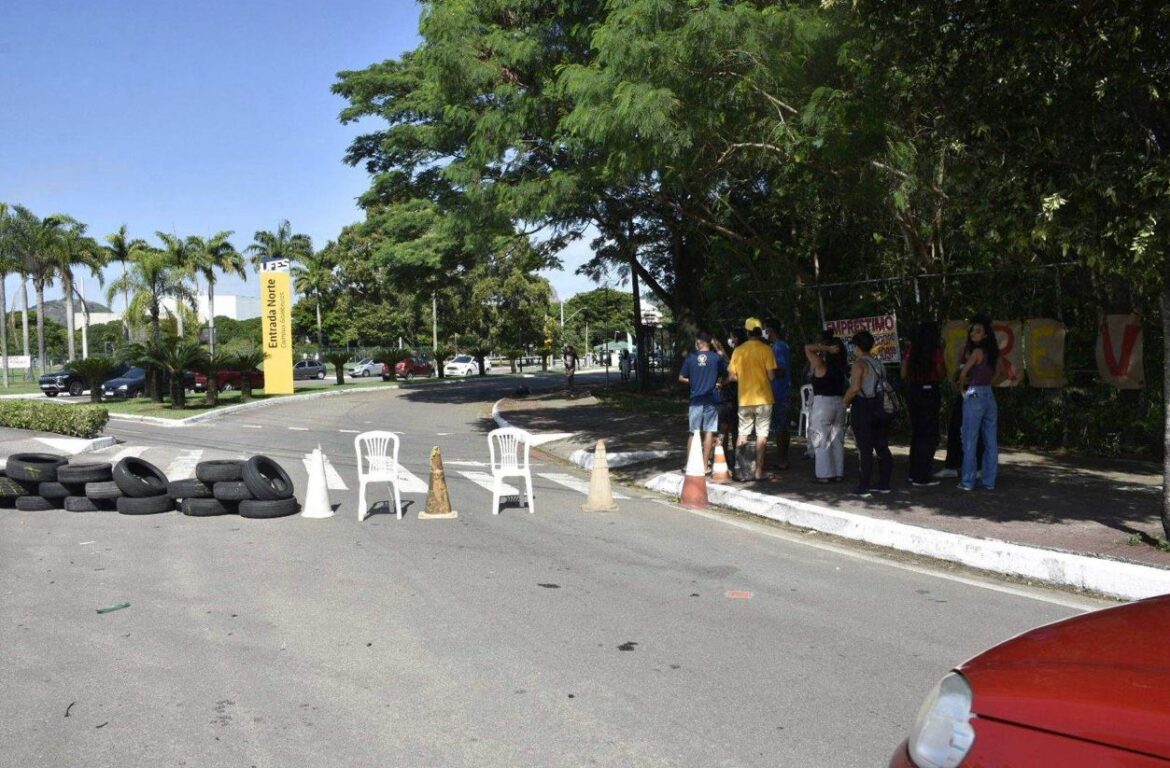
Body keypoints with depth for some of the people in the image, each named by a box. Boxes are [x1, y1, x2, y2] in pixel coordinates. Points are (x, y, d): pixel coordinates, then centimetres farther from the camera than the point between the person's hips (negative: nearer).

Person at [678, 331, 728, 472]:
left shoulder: (691, 357, 0)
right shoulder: (717, 357, -3)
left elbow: (681, 378, 4)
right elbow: (728, 373, -1)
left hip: (696, 399, 1)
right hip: (712, 400, -1)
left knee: (693, 433, 11)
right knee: (709, 432, 3)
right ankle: (705, 465, 4)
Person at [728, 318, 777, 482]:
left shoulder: (738, 350, 1)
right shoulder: (766, 350, -8)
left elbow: (732, 375, 4)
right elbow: (771, 375, -12)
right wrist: (762, 376, 10)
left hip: (744, 399, 3)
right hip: (763, 398, -3)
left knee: (742, 434, 13)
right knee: (761, 435, 4)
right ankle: (759, 471, 4)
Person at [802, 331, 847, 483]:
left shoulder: (821, 366, -13)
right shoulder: (841, 367, 3)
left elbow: (808, 348, -12)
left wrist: (826, 348, -14)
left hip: (823, 403, -6)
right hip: (839, 402, 6)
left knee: (822, 440, 1)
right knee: (837, 440, 11)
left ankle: (825, 474, 0)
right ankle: (838, 473, 15)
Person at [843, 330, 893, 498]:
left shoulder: (859, 364, -13)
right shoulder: (878, 363, 10)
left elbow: (855, 387, -24)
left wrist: (845, 401, -8)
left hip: (863, 409, -7)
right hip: (880, 407, 8)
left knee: (864, 450, -4)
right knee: (882, 448, 13)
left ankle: (863, 488, -1)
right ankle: (884, 484, 19)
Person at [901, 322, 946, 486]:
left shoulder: (910, 350, 1)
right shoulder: (936, 351, -11)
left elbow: (903, 375, 4)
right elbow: (942, 375, -4)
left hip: (912, 392, 5)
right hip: (930, 392, -5)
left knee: (916, 432, 17)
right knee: (929, 434, 4)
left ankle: (914, 473, 24)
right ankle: (922, 476, 3)